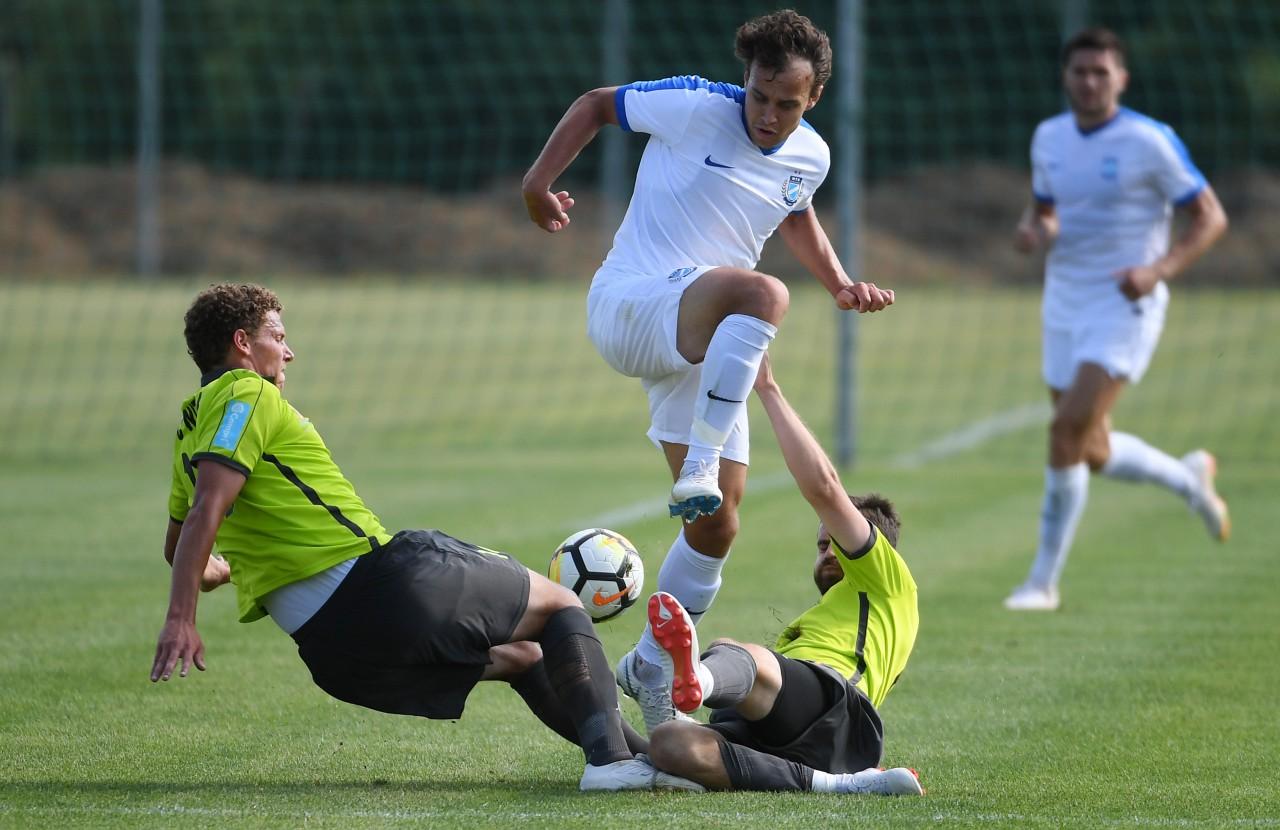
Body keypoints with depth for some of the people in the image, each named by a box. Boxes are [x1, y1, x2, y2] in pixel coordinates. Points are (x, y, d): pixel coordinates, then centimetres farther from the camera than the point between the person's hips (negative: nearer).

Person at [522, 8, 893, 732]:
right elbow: (596, 104, 4)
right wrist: (539, 183, 0)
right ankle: (697, 468, -42)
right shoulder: (696, 107, -11)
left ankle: (650, 670, 20)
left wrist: (841, 284, 17)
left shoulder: (811, 157, 7)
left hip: (705, 343, 7)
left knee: (718, 523, 4)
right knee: (765, 293, -38)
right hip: (630, 302, -7)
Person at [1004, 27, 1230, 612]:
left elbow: (1211, 218, -7)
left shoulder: (1150, 142, -12)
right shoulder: (1049, 137, 6)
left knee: (1068, 429, -19)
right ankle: (1189, 479, 42)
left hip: (1125, 307, -7)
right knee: (1093, 453, 11)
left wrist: (1159, 269, -22)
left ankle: (1044, 579, -10)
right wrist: (1031, 232, -3)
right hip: (1064, 306, 7)